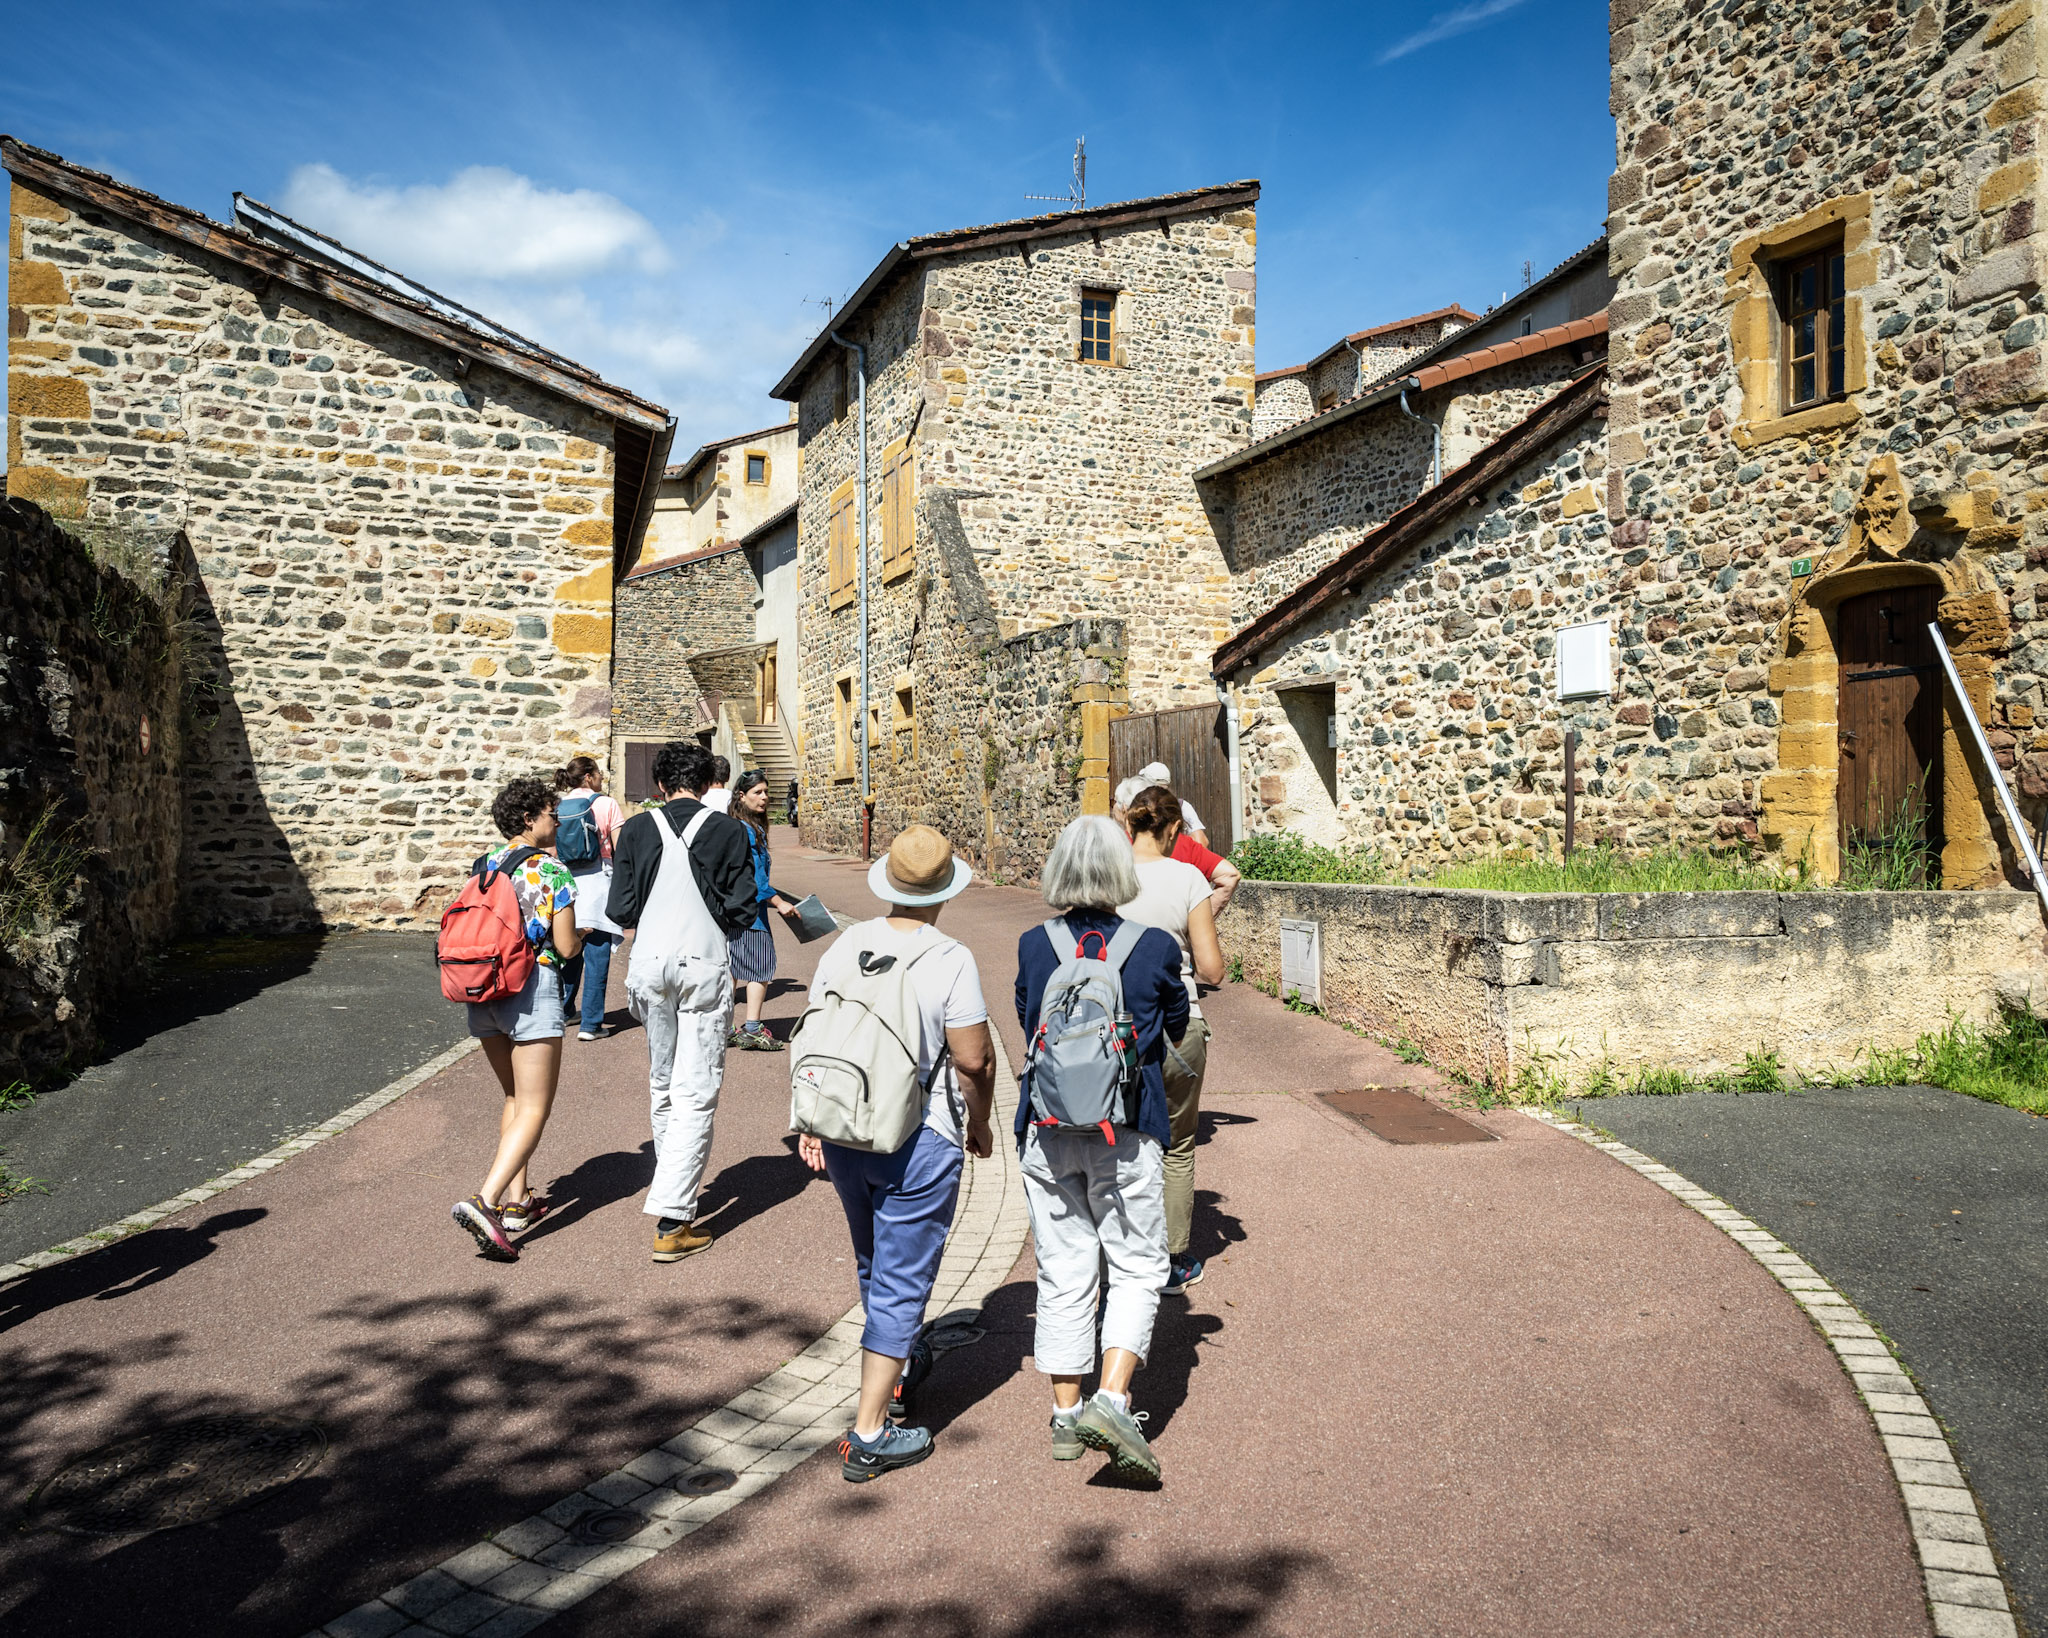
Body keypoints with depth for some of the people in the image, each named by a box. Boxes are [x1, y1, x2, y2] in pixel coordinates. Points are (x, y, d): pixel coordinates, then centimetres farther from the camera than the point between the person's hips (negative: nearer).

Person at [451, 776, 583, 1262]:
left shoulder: (483, 865, 10)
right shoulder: (552, 870, -8)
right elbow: (565, 947, -9)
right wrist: (579, 939, 12)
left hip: (481, 990, 7)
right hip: (532, 989, -7)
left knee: (514, 1097, 21)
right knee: (534, 1109, -3)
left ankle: (515, 1201, 23)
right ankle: (485, 1201, -19)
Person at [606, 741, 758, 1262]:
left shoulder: (636, 829, 0)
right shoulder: (728, 832, -5)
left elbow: (619, 911, 0)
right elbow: (742, 911, -5)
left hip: (650, 962, 3)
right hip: (704, 963, -3)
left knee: (661, 1082, 21)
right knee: (695, 1093, -2)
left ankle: (675, 1179, 39)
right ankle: (671, 1222, -7)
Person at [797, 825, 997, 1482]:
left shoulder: (846, 944, 0)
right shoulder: (951, 960, -16)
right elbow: (973, 1059, -12)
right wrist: (979, 1124, 5)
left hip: (841, 1131, 6)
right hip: (918, 1139, -6)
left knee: (875, 1264, 26)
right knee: (901, 1280, 4)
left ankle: (902, 1355, 50)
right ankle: (869, 1436, 7)